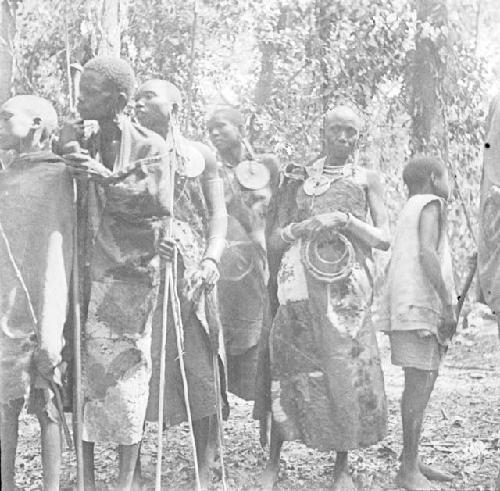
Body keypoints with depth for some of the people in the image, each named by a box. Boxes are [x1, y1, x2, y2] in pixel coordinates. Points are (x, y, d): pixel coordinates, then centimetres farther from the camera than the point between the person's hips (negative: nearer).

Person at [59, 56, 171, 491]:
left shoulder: (149, 146, 0)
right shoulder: (74, 137, 11)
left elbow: (157, 202, -13)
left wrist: (106, 177, -17)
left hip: (129, 272, -3)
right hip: (82, 272, 3)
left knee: (125, 371, -1)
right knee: (80, 370, 3)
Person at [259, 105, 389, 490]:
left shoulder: (367, 180, 12)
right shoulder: (299, 178, 14)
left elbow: (384, 239, 4)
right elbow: (275, 239, 11)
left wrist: (344, 219, -9)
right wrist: (304, 226, -8)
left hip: (345, 284, 0)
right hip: (300, 281, 1)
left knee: (346, 369, -4)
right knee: (289, 366, -3)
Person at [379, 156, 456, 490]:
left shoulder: (409, 211, 24)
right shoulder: (431, 204, -4)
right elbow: (427, 253, -18)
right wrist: (449, 306, -19)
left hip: (410, 307, 10)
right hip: (419, 306, -10)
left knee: (422, 384, 13)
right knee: (420, 385, -10)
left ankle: (413, 461, 19)